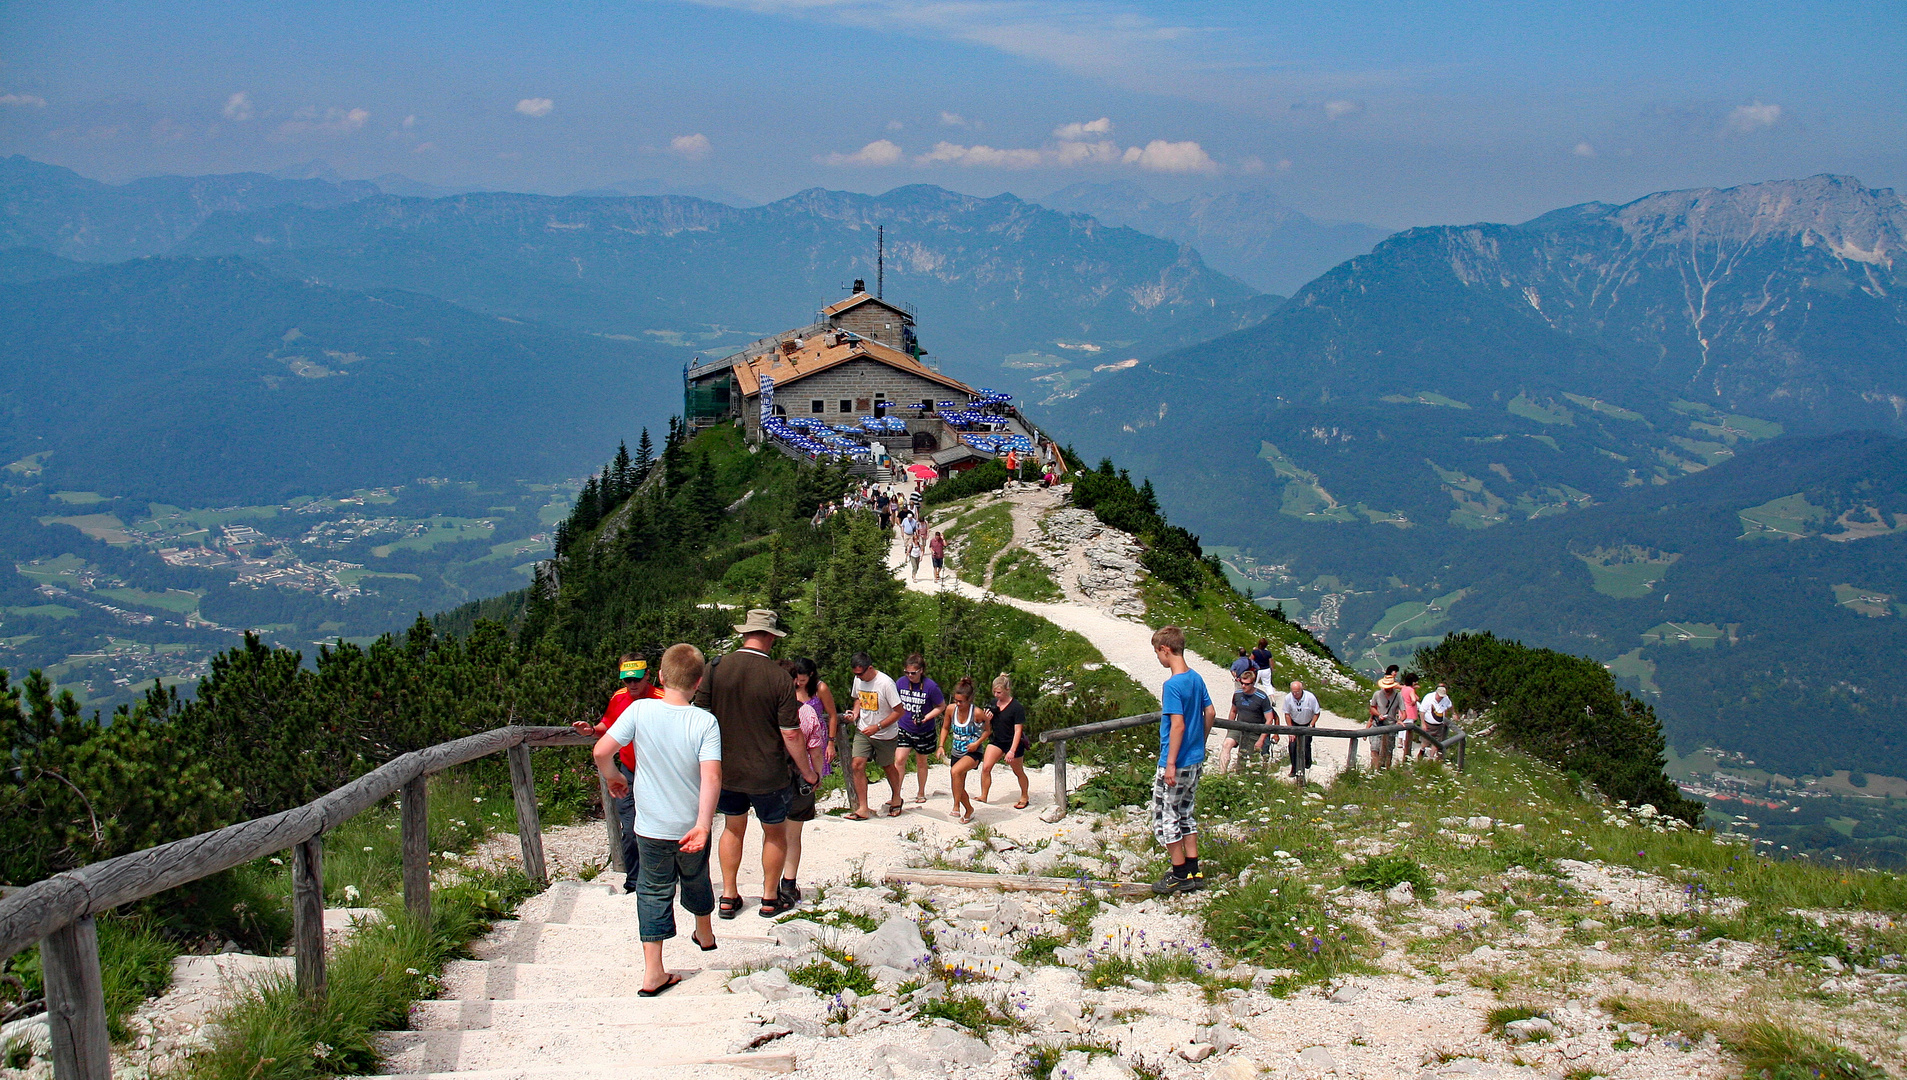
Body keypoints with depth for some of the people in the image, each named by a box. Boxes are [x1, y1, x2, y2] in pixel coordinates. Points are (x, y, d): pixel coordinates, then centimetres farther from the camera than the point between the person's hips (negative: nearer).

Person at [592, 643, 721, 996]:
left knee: (654, 891, 12)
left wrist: (613, 778, 6)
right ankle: (704, 934, 51)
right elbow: (712, 776, -26)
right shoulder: (705, 722, -16)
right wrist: (703, 826, -26)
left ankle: (653, 973, 8)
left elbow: (602, 751, -15)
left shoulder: (640, 710, -14)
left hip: (651, 827, 0)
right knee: (696, 880, 26)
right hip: (692, 826, 1)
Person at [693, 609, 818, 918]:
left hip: (725, 770, 3)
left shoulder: (716, 669, -9)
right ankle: (770, 899, 27)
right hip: (768, 774, -3)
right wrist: (807, 772, -2)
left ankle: (729, 896, 26)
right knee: (775, 832, 17)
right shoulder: (779, 678, -17)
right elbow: (791, 734, -15)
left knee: (733, 828, 22)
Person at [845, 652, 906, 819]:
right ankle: (863, 809, -7)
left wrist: (877, 727, -23)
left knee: (887, 767, 14)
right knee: (856, 765, -11)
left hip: (885, 735, -4)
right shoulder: (858, 680, -2)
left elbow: (900, 711, -19)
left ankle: (896, 798, 40)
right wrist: (855, 712, -4)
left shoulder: (886, 683, -22)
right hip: (862, 731, 5)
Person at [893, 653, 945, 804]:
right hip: (904, 729, 2)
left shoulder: (931, 686, -16)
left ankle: (921, 794, 31)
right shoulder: (901, 683, -6)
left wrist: (925, 718, -17)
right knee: (899, 760, -12)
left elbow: (941, 706, -6)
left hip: (924, 731, -2)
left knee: (921, 763, 13)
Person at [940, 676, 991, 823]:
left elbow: (988, 730, -1)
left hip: (974, 752, -6)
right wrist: (941, 746, -1)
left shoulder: (977, 712, -18)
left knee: (956, 771, -33)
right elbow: (945, 728, 10)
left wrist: (978, 742, -15)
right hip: (957, 753, 6)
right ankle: (969, 809, 40)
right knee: (959, 788, 12)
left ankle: (956, 806, -25)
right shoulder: (951, 709, -7)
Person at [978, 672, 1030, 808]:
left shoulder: (1017, 708, -19)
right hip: (997, 741, 5)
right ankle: (983, 797, -1)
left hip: (1013, 743, -5)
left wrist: (1012, 751, -27)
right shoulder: (994, 703, 0)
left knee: (1018, 772, 12)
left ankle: (1025, 797, 33)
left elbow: (1018, 731, -20)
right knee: (985, 767, -10)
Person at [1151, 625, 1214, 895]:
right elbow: (1210, 713, 12)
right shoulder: (1196, 678, 5)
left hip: (1176, 763, -8)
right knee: (1185, 814, 17)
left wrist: (1171, 764, -21)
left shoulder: (1173, 685, -20)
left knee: (1165, 817, 3)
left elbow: (1178, 724, -24)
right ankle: (1193, 872, 20)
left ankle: (1180, 875, 8)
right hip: (1196, 761, 8)